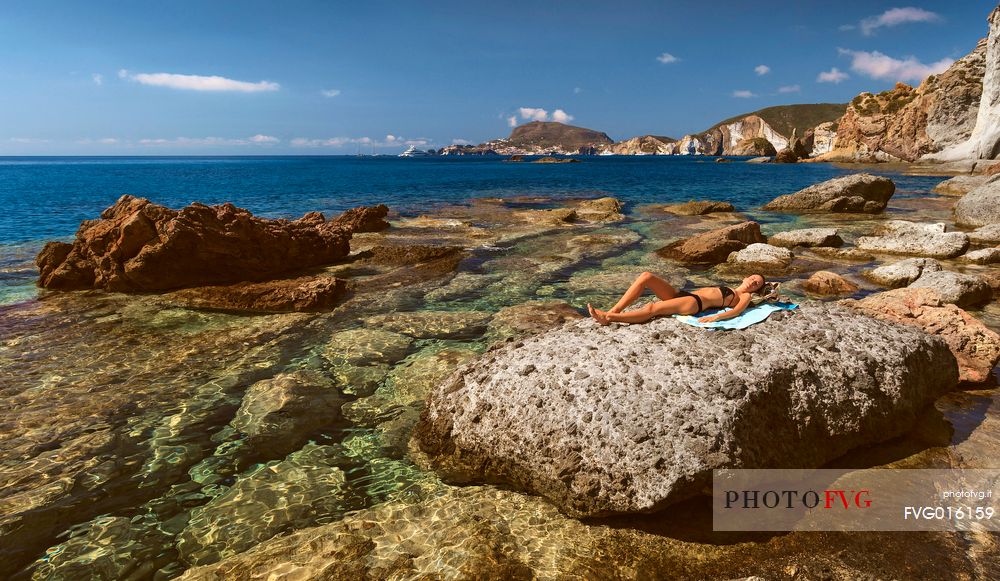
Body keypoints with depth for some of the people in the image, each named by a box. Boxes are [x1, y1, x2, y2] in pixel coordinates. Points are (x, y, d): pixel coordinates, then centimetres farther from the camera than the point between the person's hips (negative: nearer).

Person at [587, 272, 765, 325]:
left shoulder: (744, 297, 14)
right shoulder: (726, 289, 37)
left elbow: (736, 312, -7)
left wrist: (715, 316, -25)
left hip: (694, 303, -7)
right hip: (681, 294, 7)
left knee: (652, 308, -33)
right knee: (646, 276, -16)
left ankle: (608, 317, -36)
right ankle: (613, 311, -26)